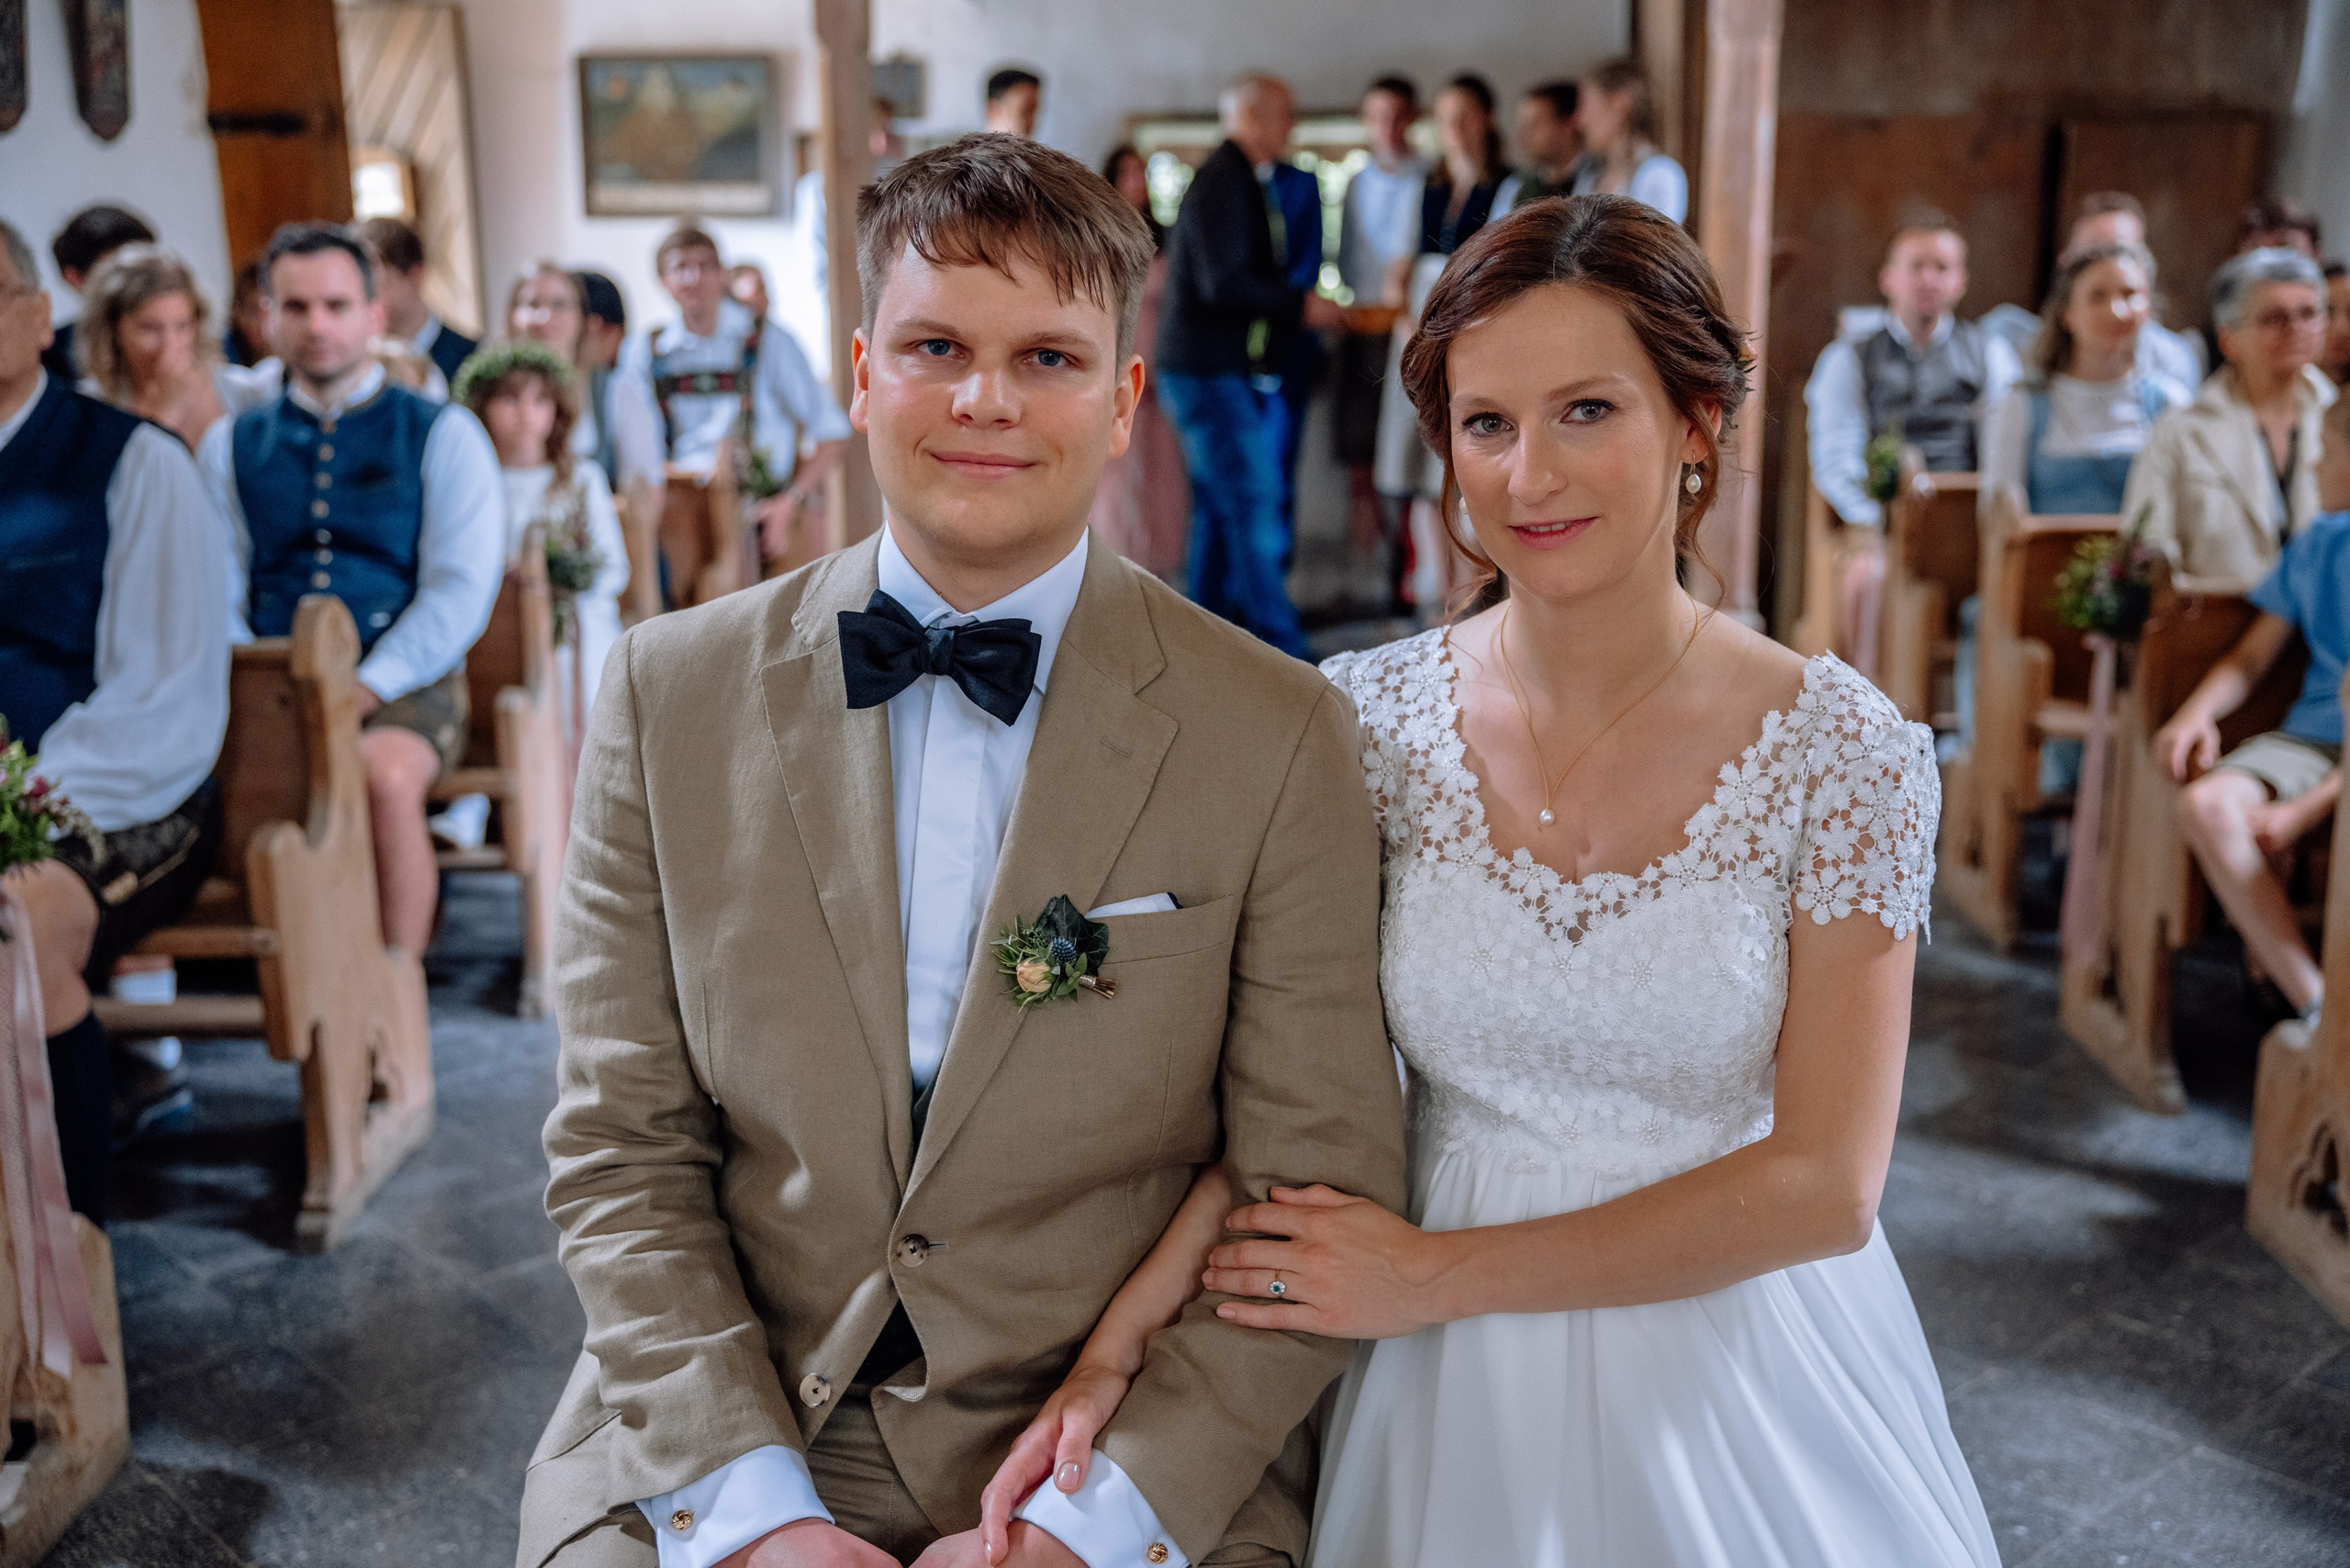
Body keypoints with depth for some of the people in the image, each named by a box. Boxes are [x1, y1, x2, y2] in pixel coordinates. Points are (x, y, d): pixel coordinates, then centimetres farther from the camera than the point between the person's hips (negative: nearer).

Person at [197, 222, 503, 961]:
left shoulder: (443, 435, 8)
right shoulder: (230, 444, 18)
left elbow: (461, 591, -2)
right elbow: (216, 587, 11)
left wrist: (367, 687, -15)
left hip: (404, 687, -2)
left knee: (386, 776, -37)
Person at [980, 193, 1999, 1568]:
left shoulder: (1844, 747, -13)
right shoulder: (1367, 719, -7)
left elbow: (1822, 1184, -14)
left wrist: (1433, 1272, -16)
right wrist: (1120, 1344, -20)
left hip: (1740, 1390, -1)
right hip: (1457, 1403, 2)